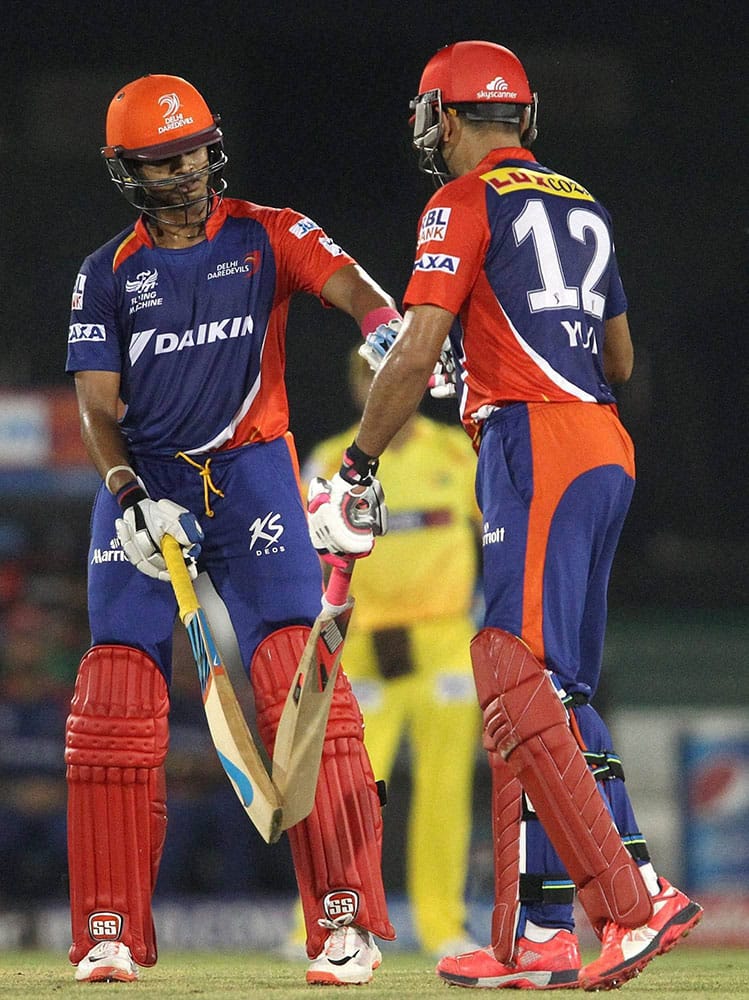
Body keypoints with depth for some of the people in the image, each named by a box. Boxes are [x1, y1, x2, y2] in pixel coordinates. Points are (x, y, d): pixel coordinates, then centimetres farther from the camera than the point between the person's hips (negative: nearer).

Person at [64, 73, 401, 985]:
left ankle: (345, 923, -12)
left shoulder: (266, 238, 3)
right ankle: (110, 934, 2)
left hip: (251, 475, -2)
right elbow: (97, 404, 2)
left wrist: (390, 334, -38)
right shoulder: (108, 274, 9)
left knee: (301, 687, -14)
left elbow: (349, 287, -14)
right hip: (143, 489, 2)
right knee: (114, 706, -5)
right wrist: (127, 493, -17)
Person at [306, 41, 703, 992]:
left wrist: (356, 468, -3)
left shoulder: (466, 203, -3)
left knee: (522, 689, -14)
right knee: (555, 693, 10)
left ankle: (633, 901, -26)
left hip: (534, 447, -9)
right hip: (605, 448, 9)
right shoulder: (580, 205, 21)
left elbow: (416, 351, -11)